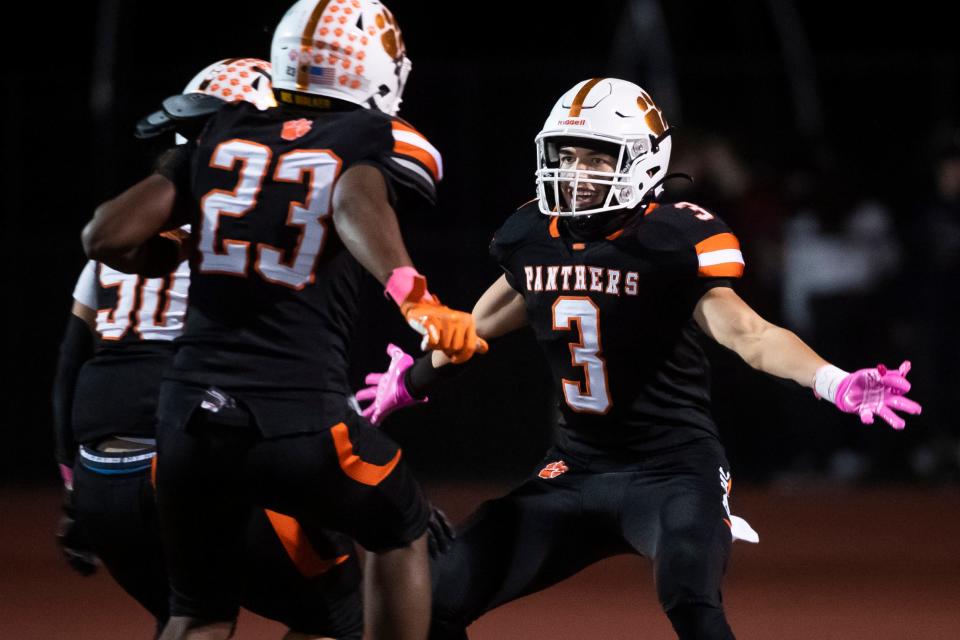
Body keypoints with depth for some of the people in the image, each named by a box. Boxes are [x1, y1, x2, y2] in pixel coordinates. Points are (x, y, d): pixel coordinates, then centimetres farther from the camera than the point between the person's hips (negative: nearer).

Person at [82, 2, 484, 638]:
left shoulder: (224, 134, 13)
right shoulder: (374, 139, 2)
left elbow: (108, 236, 8)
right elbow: (357, 203, -22)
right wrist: (413, 295, -37)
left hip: (191, 416, 4)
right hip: (299, 421, -4)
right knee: (400, 534, 25)